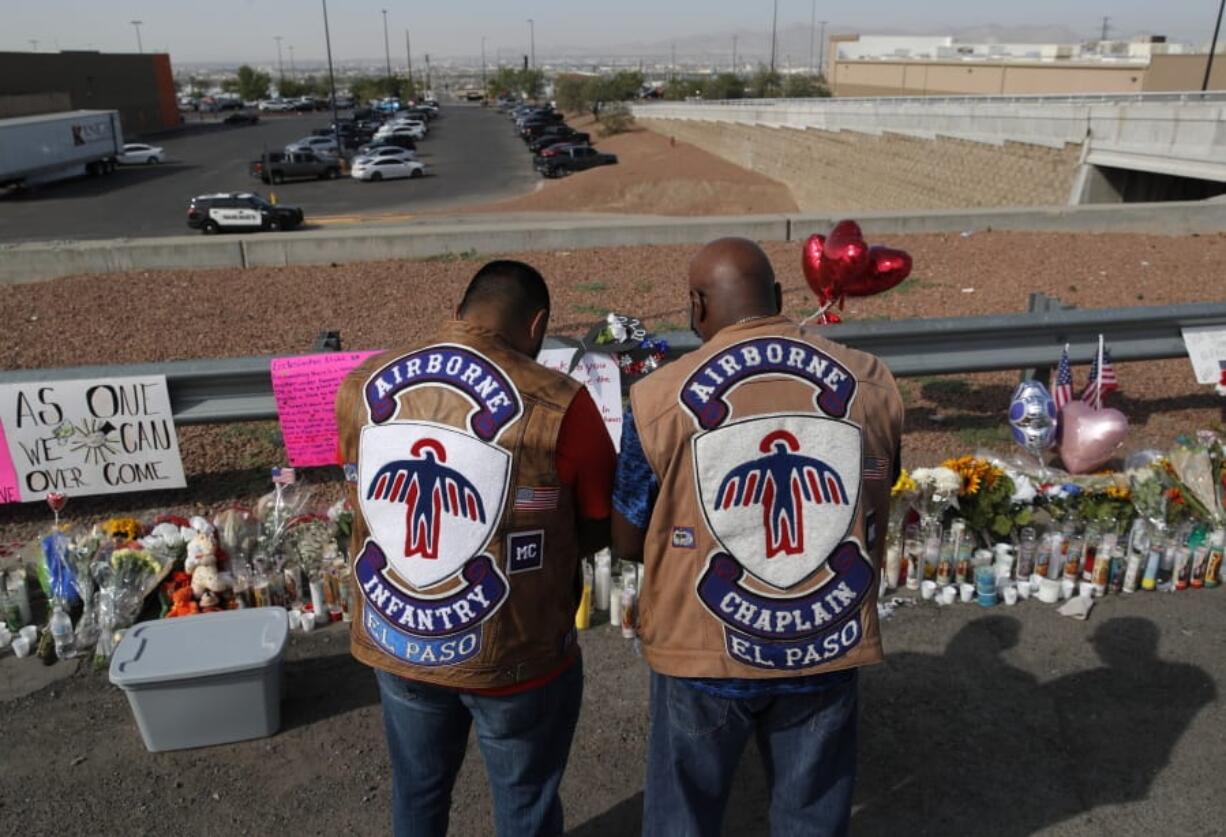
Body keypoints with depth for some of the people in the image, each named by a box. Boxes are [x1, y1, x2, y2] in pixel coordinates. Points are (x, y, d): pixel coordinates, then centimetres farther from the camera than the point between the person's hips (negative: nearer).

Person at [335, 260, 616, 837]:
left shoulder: (362, 386, -6)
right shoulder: (556, 405, -22)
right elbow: (602, 530, -10)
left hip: (395, 641, 5)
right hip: (511, 654, -4)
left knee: (417, 788, 28)